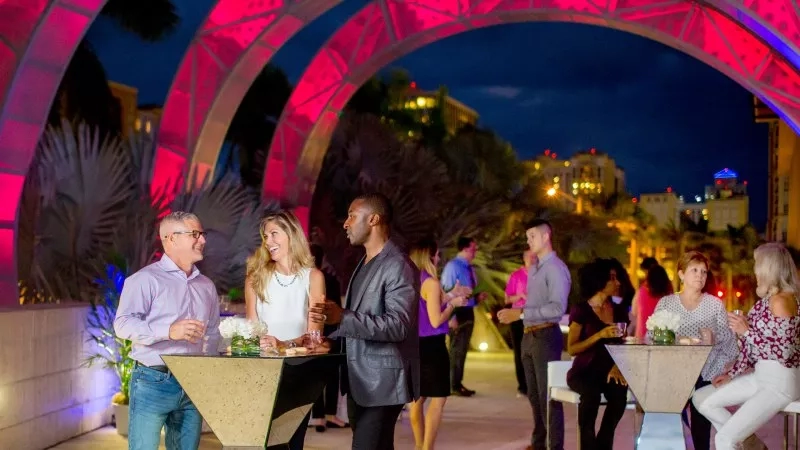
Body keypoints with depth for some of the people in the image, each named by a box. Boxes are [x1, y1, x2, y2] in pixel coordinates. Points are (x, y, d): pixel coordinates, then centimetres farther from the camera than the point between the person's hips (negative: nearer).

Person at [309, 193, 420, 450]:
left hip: (382, 382, -10)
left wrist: (342, 317, -32)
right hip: (359, 380, 10)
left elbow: (398, 325, -24)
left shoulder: (398, 266, -15)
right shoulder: (364, 264, 17)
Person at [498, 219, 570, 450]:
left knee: (548, 395, -5)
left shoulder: (555, 268, -14)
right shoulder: (533, 269, 15)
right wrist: (513, 312, 3)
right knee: (534, 394, 18)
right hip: (529, 335, 9)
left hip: (546, 335, -9)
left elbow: (557, 308, -23)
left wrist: (521, 313, -23)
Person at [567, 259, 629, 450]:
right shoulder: (581, 310, -4)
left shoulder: (619, 310, 11)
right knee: (591, 393, -37)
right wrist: (600, 335, -19)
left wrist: (617, 366, -10)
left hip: (609, 372, 4)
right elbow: (572, 349, -9)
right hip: (584, 372, -4)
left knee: (619, 393, -31)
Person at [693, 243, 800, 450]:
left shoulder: (781, 300, -18)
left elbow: (783, 352, -22)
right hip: (760, 376, 10)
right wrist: (732, 374, 9)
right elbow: (751, 345, 14)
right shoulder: (767, 299, 10)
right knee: (701, 399, 11)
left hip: (779, 383, -10)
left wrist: (746, 331, -21)